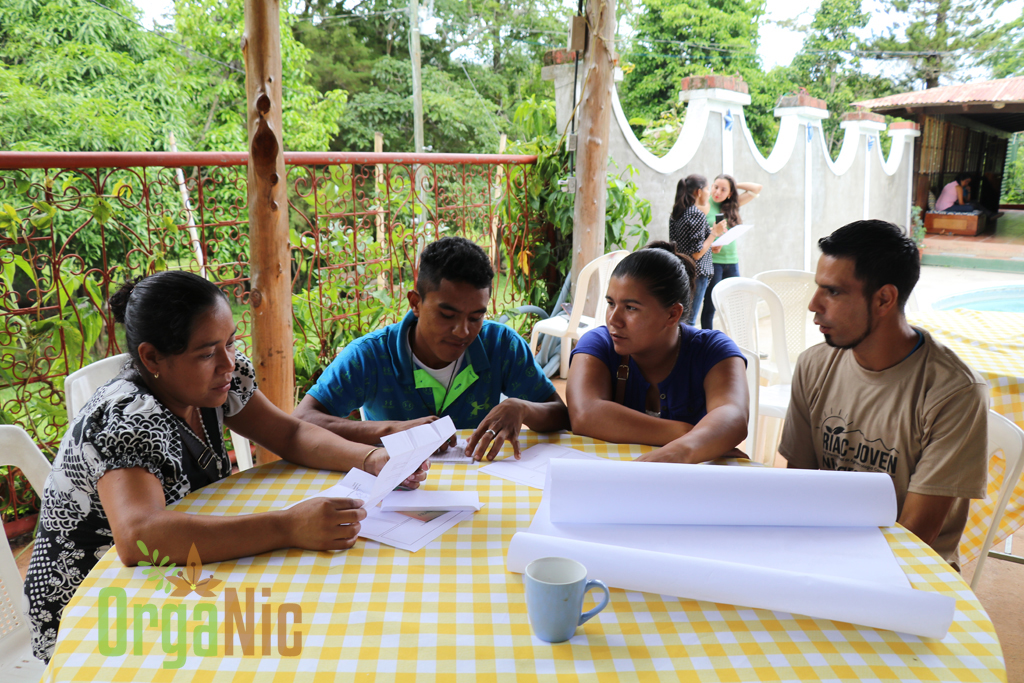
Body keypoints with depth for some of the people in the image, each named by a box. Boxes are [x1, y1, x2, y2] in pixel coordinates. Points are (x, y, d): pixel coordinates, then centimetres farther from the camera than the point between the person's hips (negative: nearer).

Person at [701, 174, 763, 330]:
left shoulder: (732, 205, 11)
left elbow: (757, 189, 16)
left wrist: (735, 185, 8)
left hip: (731, 260, 5)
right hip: (712, 261, -5)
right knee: (710, 305, 0)